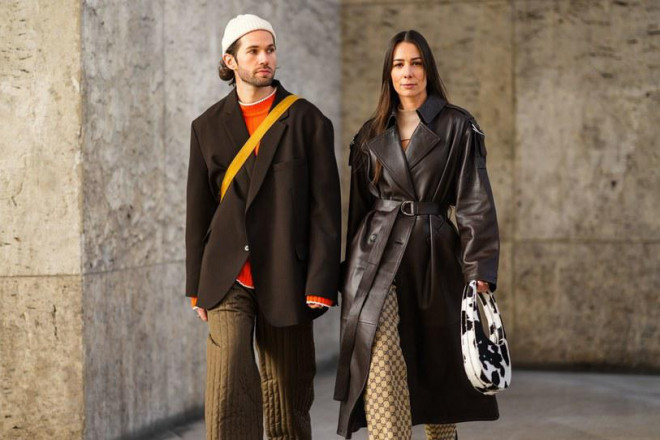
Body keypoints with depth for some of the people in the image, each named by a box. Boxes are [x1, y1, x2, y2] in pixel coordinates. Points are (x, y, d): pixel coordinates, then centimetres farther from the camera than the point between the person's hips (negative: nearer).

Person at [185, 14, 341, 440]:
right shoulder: (209, 126, 9)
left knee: (288, 395, 7)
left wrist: (321, 284, -8)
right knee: (228, 389, -12)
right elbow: (198, 210, 12)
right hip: (228, 278, 1)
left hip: (285, 280, -1)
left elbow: (326, 208, -1)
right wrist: (197, 287, 9)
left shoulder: (308, 121, 3)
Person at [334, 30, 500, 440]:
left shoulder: (458, 127, 2)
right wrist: (351, 272, 16)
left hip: (434, 253, -1)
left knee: (438, 364, 10)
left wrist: (480, 271, -12)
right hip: (377, 253, 1)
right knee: (380, 355, -16)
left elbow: (475, 202, -3)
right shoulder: (372, 133, 12)